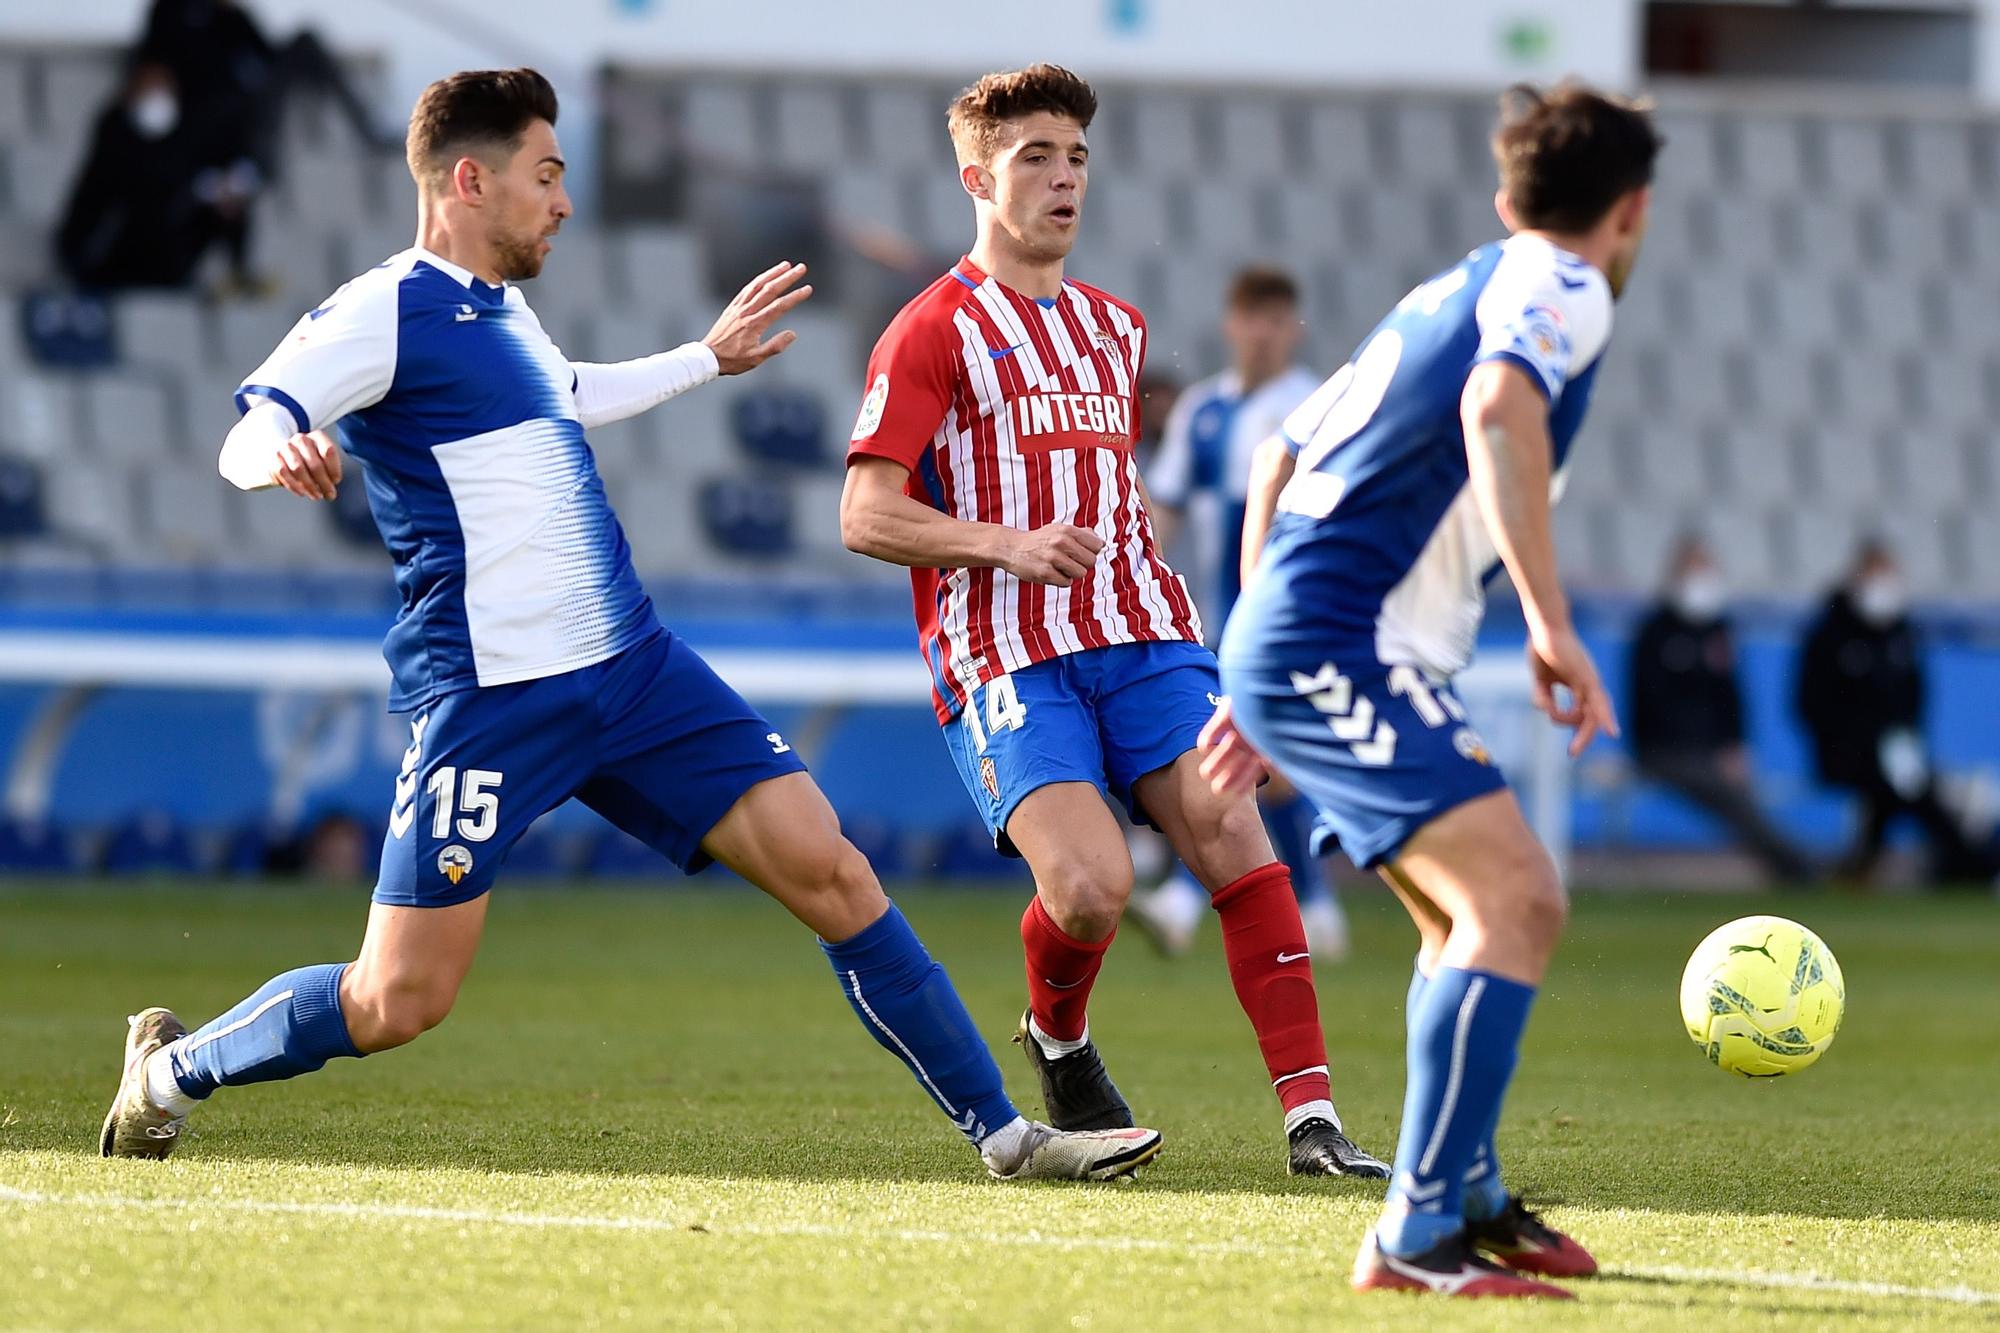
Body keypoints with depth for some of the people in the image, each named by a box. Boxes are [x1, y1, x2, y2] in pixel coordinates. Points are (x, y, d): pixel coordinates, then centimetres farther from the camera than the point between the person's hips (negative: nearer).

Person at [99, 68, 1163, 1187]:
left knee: (831, 874, -3)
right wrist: (279, 452, -45)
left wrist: (707, 359, 53)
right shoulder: (389, 311, -8)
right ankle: (173, 1069, 19)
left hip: (634, 671, 8)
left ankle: (1004, 1133, 2)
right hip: (490, 702, -8)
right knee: (400, 1002, -7)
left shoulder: (501, 307, 18)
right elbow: (251, 427, -21)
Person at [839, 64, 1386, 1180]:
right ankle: (1058, 1037, 12)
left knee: (1231, 831, -17)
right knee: (1092, 887, -22)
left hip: (1139, 636, 5)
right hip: (1005, 659, -5)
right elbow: (867, 518, -5)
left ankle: (1313, 1118, -18)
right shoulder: (935, 332, 1)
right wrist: (1005, 545, -19)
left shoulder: (1116, 327, 22)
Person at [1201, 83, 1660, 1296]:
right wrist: (1552, 625, -28)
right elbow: (1499, 406, -27)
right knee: (1514, 901, -17)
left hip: (1286, 644, 10)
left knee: (1478, 917, 21)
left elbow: (1279, 463, 28)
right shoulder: (1561, 288, -3)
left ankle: (1470, 1196, 31)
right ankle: (1418, 1235, -23)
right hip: (1341, 648, -10)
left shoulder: (1454, 291, 24)